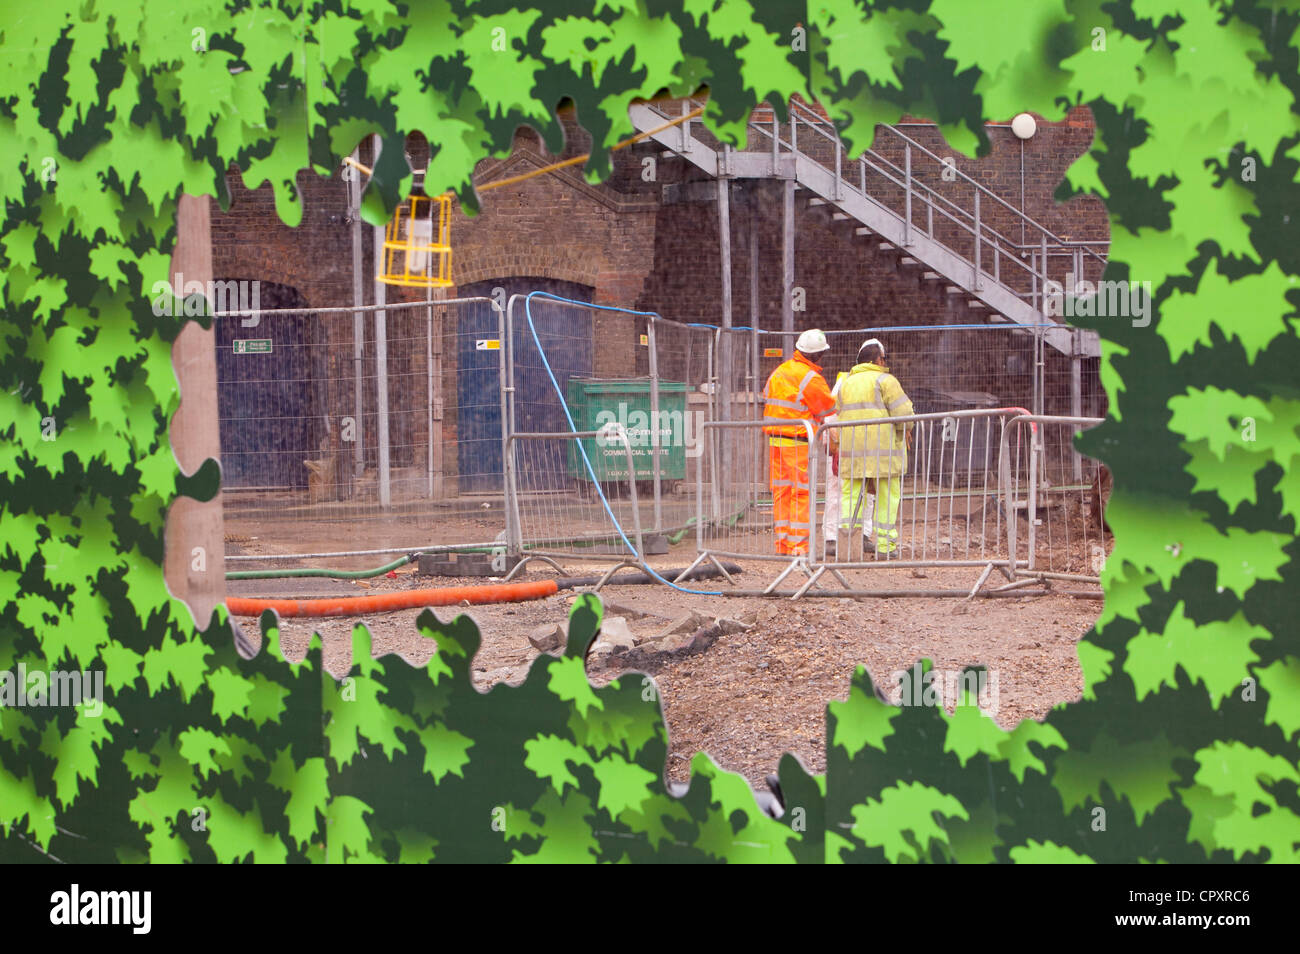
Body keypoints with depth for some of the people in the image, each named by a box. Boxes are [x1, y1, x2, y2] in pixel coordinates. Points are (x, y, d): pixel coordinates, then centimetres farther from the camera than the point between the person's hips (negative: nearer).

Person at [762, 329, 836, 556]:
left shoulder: (779, 371, 9)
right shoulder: (811, 378, -13)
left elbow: (766, 399, 18)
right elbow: (828, 409, -4)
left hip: (775, 439, 7)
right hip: (798, 441, -7)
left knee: (781, 491, 11)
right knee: (802, 493, -2)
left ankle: (782, 542, 13)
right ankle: (798, 545, -5)